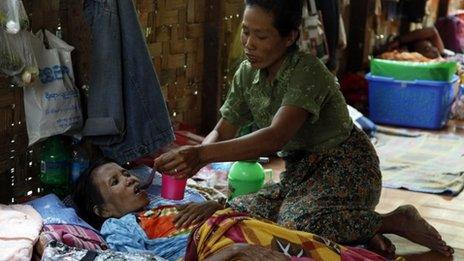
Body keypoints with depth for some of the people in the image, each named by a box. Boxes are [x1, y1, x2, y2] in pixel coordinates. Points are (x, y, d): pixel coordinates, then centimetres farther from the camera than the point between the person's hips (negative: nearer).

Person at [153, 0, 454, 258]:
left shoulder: (308, 71, -23)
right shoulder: (246, 74, 1)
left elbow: (276, 137, -36)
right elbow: (222, 132, 3)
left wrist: (202, 153, -44)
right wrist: (194, 158, -21)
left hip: (345, 167, -8)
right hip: (301, 173, 9)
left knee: (295, 225, -34)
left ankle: (395, 220, -11)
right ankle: (358, 226, -5)